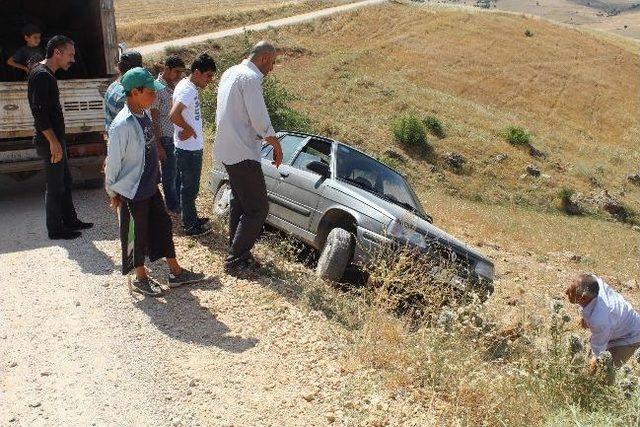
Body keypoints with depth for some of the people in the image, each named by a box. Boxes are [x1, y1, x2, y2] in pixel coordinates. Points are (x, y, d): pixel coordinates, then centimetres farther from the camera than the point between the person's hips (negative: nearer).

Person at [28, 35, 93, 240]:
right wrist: (53, 142, -24)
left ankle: (70, 220, 31)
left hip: (55, 138, 10)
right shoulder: (42, 75, -18)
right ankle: (55, 229, 12)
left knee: (65, 181, 18)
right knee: (55, 186, 1)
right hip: (49, 141, -10)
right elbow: (39, 112, -24)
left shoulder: (46, 73, 13)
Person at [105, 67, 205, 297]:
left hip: (150, 186, 8)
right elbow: (113, 160, -16)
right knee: (137, 234, 7)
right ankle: (140, 278, 26)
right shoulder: (122, 125, -24)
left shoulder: (144, 115, 2)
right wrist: (113, 192, -7)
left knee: (163, 225, 14)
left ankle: (176, 272, 27)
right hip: (132, 191, -8)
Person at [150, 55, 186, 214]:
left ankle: (179, 201, 30)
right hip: (166, 138, -7)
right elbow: (154, 119, -15)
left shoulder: (176, 85, 6)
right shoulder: (157, 88, -15)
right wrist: (158, 146, -16)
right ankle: (173, 206, 20)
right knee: (169, 173, 6)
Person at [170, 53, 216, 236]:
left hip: (191, 147, 10)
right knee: (190, 188, 2)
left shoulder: (187, 84, 10)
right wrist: (188, 129, -19)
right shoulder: (188, 90, -21)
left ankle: (192, 219, 32)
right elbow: (174, 115, -34)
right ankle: (190, 226, 13)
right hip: (189, 148, -10)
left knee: (189, 186, 19)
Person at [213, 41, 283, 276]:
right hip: (243, 153, -10)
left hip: (227, 150, 10)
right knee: (258, 208, -4)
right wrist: (276, 145, -7)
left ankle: (237, 252, 28)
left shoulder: (230, 73, 14)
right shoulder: (251, 78, -17)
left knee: (239, 202, 19)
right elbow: (260, 120, -20)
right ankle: (236, 259, 1)